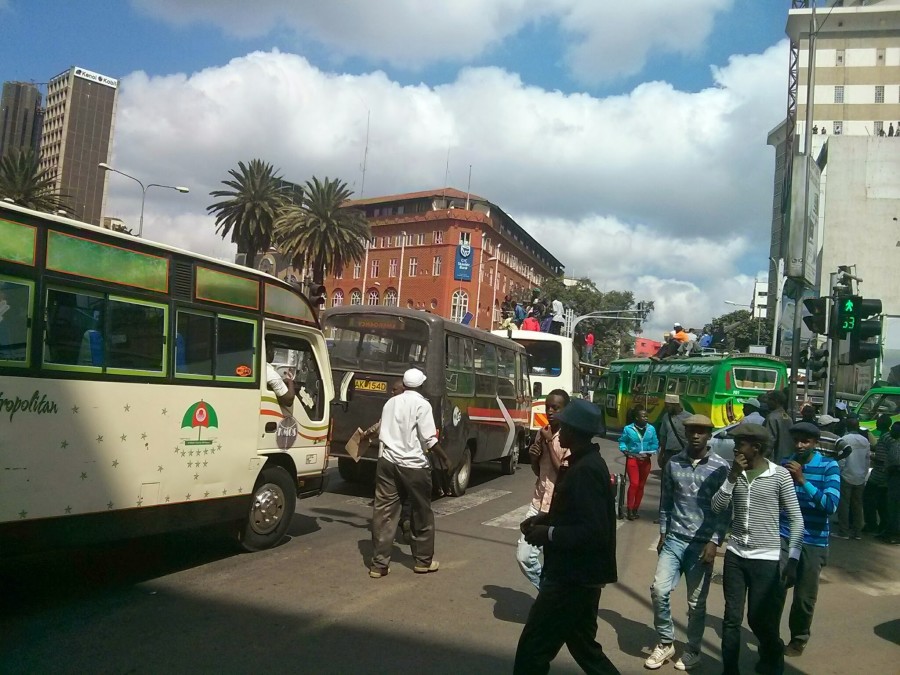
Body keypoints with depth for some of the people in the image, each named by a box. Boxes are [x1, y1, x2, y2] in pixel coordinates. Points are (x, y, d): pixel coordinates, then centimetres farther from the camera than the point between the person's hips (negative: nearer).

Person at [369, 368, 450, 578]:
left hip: (387, 461, 5)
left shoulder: (390, 402, 12)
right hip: (413, 464, -5)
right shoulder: (422, 404, -7)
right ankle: (423, 560, 21)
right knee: (422, 513, 11)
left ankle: (379, 563, 8)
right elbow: (429, 439, -11)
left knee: (383, 512, 6)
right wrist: (444, 458, 3)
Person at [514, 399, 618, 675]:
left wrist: (549, 534, -19)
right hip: (578, 574, 11)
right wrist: (546, 518, 8)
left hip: (573, 577, -11)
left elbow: (593, 532, -29)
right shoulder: (587, 463, 9)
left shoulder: (584, 471, -24)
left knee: (532, 650, 0)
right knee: (583, 644, 22)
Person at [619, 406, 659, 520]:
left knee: (641, 485, 10)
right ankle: (629, 510, -5)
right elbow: (622, 442, 3)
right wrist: (625, 451, -13)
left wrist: (651, 453, -11)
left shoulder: (651, 429, -1)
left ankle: (635, 510, 22)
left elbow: (655, 443, 6)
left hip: (645, 460, 4)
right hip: (632, 459, -4)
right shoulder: (628, 429, -8)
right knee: (634, 484, -13)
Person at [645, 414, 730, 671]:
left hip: (702, 543, -2)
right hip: (674, 539, 3)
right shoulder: (673, 464, 4)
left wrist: (714, 542, -11)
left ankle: (692, 651, 27)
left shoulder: (720, 467, -6)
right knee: (659, 590, -6)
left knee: (696, 602, 7)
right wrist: (662, 533, 8)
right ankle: (666, 643, 15)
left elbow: (725, 509, -5)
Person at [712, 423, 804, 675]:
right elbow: (716, 508, -3)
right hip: (735, 555, 3)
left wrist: (792, 560, -12)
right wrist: (733, 476, -13)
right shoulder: (735, 473, 3)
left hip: (766, 559, -3)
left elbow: (796, 519, -6)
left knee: (760, 619, 7)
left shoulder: (780, 475, -8)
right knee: (732, 619, 7)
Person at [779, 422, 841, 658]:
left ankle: (798, 640, 33)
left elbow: (831, 505, -20)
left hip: (813, 542, -2)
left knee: (804, 597, 10)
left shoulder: (829, 467, -7)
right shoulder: (785, 463, 3)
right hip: (783, 536, 2)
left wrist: (802, 480, -27)